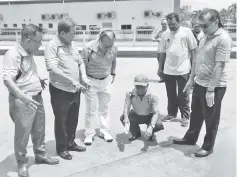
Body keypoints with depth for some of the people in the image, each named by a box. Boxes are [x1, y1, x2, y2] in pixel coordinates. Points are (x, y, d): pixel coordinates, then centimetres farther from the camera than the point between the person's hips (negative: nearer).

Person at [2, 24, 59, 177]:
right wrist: (21, 95, -37)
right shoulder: (13, 54, -19)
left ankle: (41, 155, 38)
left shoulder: (29, 53, 9)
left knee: (39, 130, 19)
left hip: (37, 98, 8)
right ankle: (22, 163, 25)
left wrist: (39, 80, 14)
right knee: (23, 133, 5)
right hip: (23, 101, -8)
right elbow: (7, 79, -27)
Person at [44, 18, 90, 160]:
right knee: (61, 121, 9)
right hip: (60, 91, -7)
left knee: (73, 119, 19)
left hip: (75, 90, 7)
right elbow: (53, 69, -25)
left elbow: (80, 63, 15)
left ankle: (70, 143, 39)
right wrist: (72, 81, -24)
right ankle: (61, 148, 27)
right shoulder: (52, 46, -16)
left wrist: (84, 77, -2)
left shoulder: (72, 45, 7)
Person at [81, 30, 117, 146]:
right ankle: (89, 133, 19)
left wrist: (113, 74, 11)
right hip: (91, 81, -3)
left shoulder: (113, 48, -10)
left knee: (104, 107, 14)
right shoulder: (89, 48, -22)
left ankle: (104, 131, 29)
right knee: (91, 110, 3)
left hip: (106, 80, 4)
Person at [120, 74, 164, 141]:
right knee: (122, 118, -27)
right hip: (136, 116, 2)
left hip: (149, 116, -2)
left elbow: (156, 113, -33)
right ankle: (136, 133, 4)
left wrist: (151, 127, -51)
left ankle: (150, 134, 9)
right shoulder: (130, 94, -23)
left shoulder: (153, 96, -28)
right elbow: (126, 108, -29)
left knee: (159, 125, -32)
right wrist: (126, 118, -53)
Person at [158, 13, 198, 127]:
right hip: (168, 70, 4)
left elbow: (193, 50, -3)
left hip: (183, 70, -4)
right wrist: (160, 68, 11)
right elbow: (162, 53, 11)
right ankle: (172, 113, 29)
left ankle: (185, 116, 18)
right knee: (171, 94, 14)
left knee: (183, 95, 5)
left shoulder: (186, 32, -4)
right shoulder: (165, 35, 6)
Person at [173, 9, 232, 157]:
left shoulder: (223, 38, -18)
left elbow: (219, 66, -22)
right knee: (196, 114, 21)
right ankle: (190, 138, 39)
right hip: (199, 83, 8)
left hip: (214, 87, -8)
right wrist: (191, 79, 15)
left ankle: (208, 146, 26)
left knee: (211, 119, 9)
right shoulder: (206, 37, 9)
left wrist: (211, 89, -24)